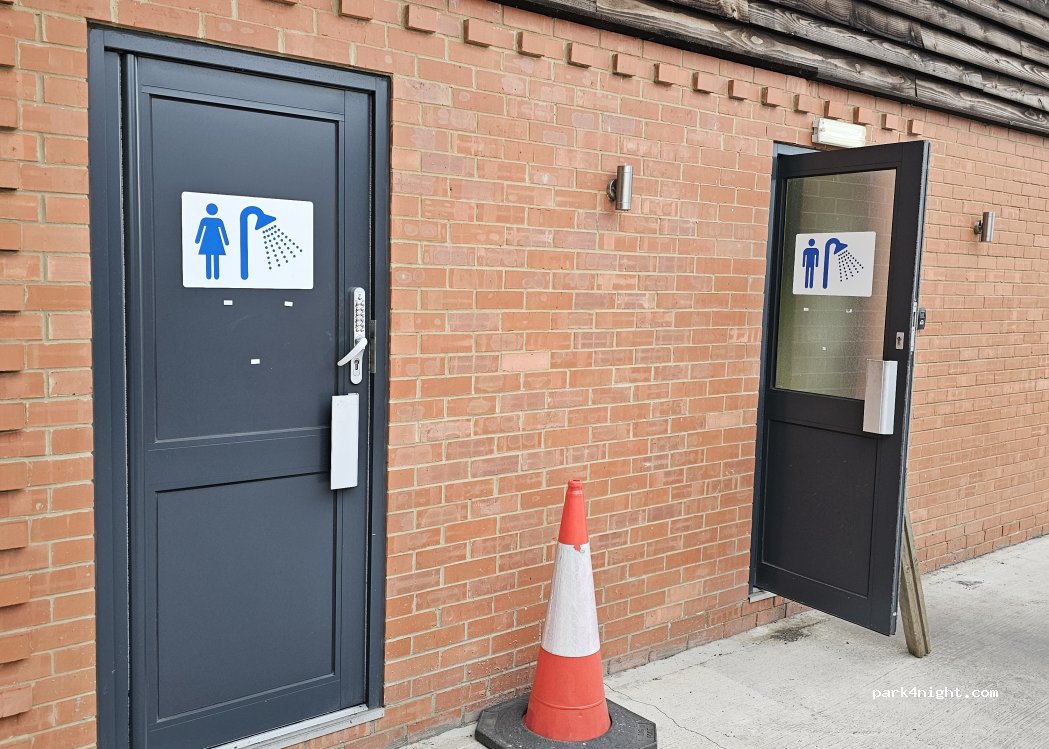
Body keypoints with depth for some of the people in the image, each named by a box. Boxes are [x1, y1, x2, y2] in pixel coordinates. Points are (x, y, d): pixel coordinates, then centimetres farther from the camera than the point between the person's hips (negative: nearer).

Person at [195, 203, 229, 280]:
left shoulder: (204, 220, -5)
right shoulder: (219, 221, -6)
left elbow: (200, 231, 0)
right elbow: (223, 232, -2)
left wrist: (197, 241, 9)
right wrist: (226, 242, 7)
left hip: (207, 241, 0)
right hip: (216, 241, 0)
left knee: (208, 259, 4)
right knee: (216, 260, 1)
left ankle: (209, 276, 3)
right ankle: (216, 276, -1)